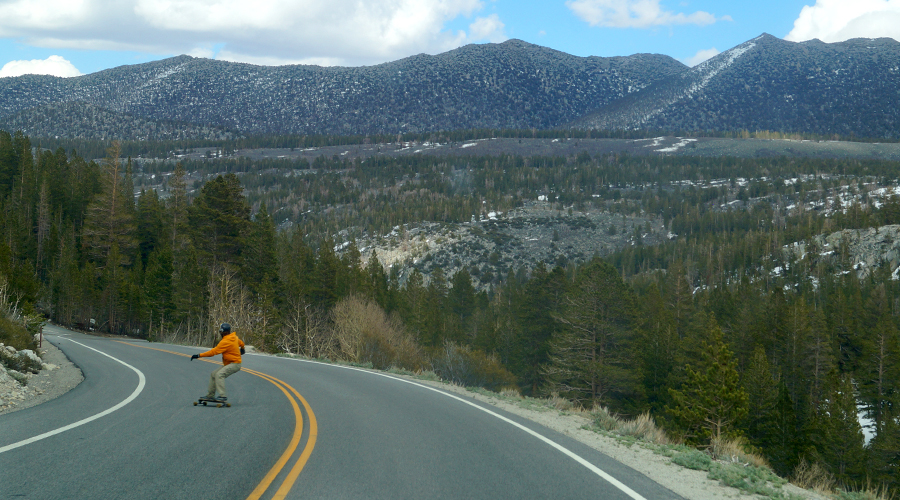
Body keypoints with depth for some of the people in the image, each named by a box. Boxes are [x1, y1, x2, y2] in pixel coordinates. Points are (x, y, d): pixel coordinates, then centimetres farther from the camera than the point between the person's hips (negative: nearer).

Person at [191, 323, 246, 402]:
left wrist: (199, 355, -24)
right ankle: (210, 395, 18)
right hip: (228, 363, 11)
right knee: (213, 374, 11)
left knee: (219, 374, -28)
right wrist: (242, 348, 52)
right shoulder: (234, 337, 6)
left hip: (235, 364, -11)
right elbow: (241, 343, 27)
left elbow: (213, 352, -25)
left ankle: (223, 396, -29)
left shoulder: (225, 342, -23)